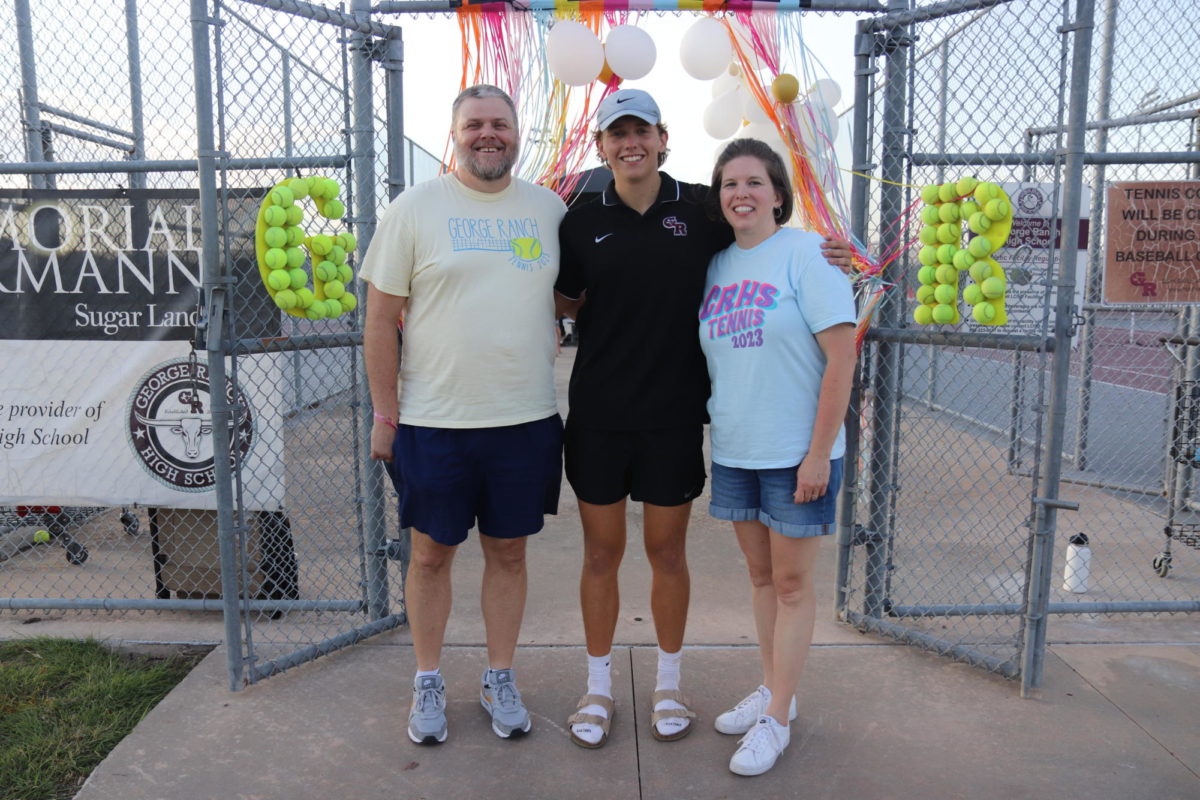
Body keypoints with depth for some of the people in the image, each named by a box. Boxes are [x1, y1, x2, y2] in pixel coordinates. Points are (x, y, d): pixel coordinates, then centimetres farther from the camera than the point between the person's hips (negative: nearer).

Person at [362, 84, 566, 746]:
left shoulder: (549, 208, 8)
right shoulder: (414, 207, -1)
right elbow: (381, 316, -1)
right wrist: (385, 412, -4)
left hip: (527, 419, 2)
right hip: (434, 420, -2)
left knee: (508, 551, 12)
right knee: (432, 552, 10)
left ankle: (500, 679, 31)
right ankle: (428, 683, 30)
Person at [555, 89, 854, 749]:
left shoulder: (702, 210, 0)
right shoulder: (582, 222, 2)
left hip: (675, 413, -1)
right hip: (597, 414, 1)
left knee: (667, 551, 11)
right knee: (601, 551, 10)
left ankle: (668, 685, 31)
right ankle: (598, 688, 27)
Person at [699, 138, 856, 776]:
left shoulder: (804, 254, -11)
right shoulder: (716, 265, 7)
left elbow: (841, 357, -15)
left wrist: (819, 453, -17)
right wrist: (710, 429, 9)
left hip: (796, 453, -6)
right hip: (732, 451, 6)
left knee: (791, 581, 5)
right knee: (759, 573, 17)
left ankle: (776, 720, 18)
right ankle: (773, 689, 34)